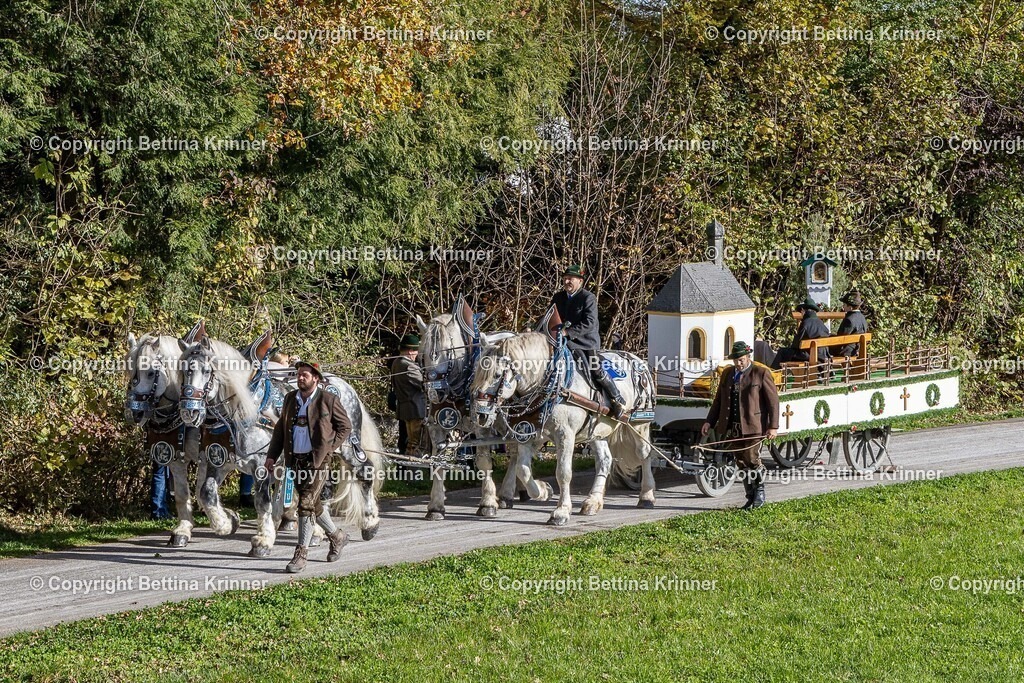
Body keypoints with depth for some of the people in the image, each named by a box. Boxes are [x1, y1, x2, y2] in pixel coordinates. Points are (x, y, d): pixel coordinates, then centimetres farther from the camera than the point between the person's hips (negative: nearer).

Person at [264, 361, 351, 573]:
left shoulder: (328, 400, -7)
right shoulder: (290, 398, 8)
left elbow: (345, 426, 1)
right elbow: (280, 428, 13)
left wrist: (329, 448, -8)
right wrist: (272, 456, 6)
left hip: (317, 460, -6)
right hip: (295, 460, 6)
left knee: (306, 505, -11)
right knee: (313, 504, 15)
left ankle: (301, 553, -7)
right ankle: (336, 536, 36)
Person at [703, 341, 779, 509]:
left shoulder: (761, 373, -2)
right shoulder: (728, 374, 15)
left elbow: (773, 400, -4)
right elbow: (718, 400, 19)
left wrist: (773, 426, -11)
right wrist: (709, 422, 9)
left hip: (753, 427, -5)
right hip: (733, 428, 6)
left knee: (752, 459, -12)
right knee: (742, 464, 6)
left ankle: (760, 491, 10)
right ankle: (751, 498, 14)